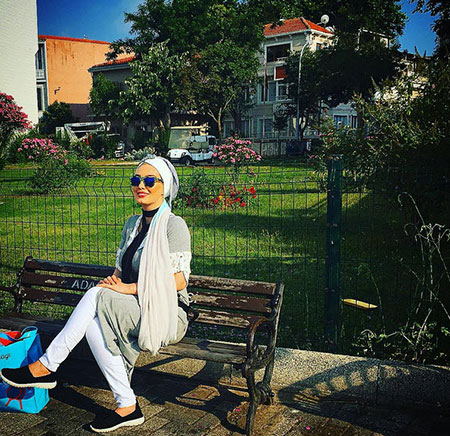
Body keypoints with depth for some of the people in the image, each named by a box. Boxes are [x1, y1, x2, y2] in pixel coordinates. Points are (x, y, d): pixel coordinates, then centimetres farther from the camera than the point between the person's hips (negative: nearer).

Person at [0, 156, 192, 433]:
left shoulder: (174, 225, -9)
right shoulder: (133, 224, 15)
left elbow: (178, 279, -17)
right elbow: (120, 268, 21)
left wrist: (128, 288, -19)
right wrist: (114, 281, -3)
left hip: (168, 315, -7)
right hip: (135, 311, 7)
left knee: (96, 297, -27)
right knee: (93, 322, -26)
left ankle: (46, 366, -17)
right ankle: (127, 407, -19)